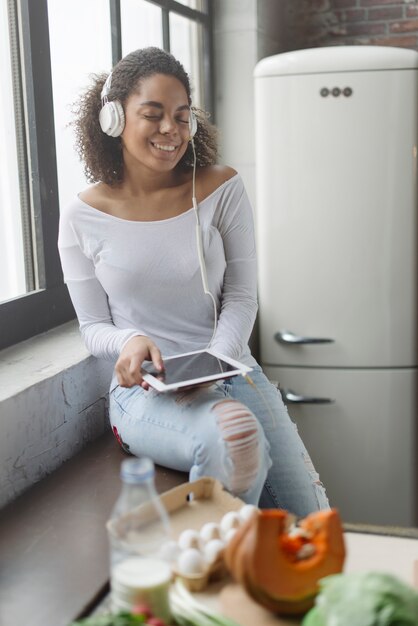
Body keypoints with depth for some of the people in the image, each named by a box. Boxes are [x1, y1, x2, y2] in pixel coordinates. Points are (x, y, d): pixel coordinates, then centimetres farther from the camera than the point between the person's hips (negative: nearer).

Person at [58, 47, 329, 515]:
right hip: (143, 390, -2)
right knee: (235, 434, -34)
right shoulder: (83, 217, -1)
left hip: (230, 370, 3)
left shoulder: (221, 188, 1)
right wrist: (129, 342, -20)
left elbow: (241, 297, 0)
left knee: (309, 516, -9)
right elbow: (93, 327, 3)